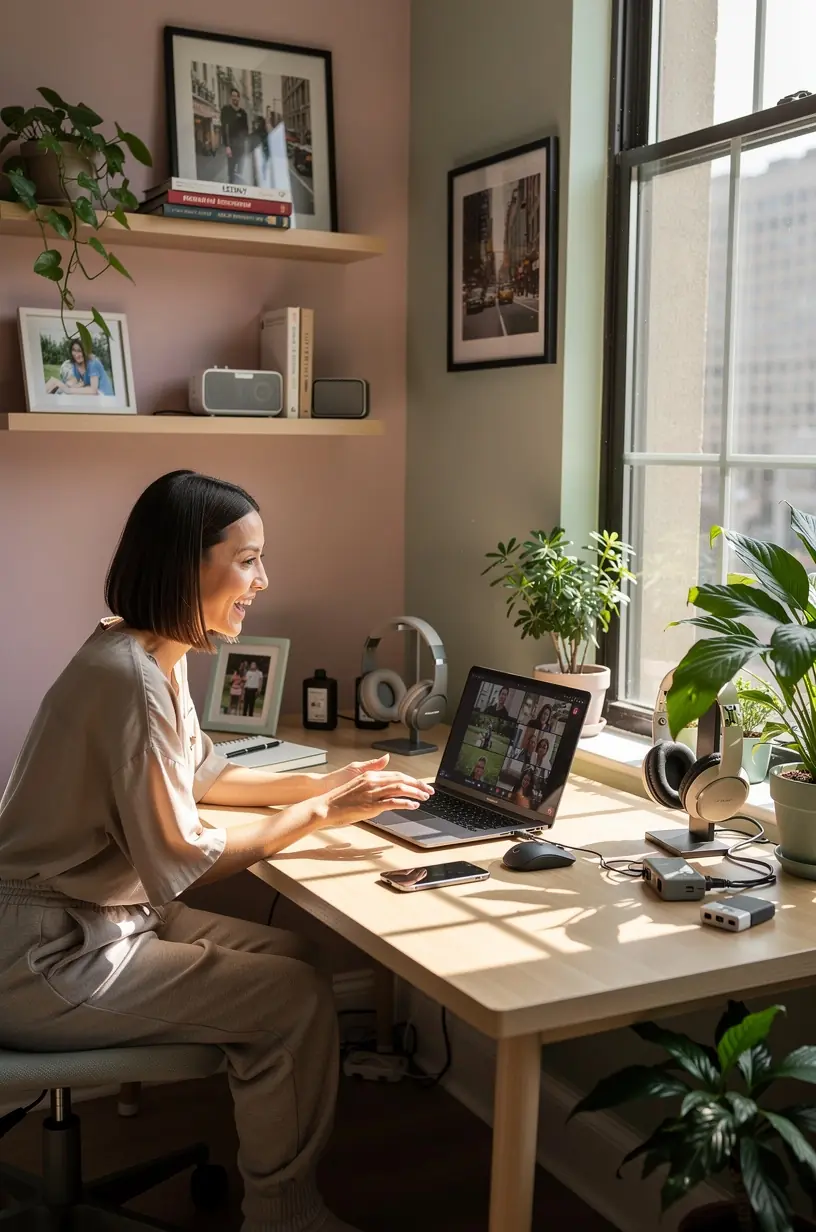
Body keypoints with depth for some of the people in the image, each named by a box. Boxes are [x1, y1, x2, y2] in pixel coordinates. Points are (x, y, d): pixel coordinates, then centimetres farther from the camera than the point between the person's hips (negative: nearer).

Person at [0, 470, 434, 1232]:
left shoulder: (156, 657, 5)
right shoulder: (132, 679, -26)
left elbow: (200, 775, 19)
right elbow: (181, 861, -23)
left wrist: (320, 783, 7)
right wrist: (320, 814, -14)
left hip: (98, 915, 10)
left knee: (288, 955, 8)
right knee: (297, 998, -8)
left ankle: (248, 1158, 23)